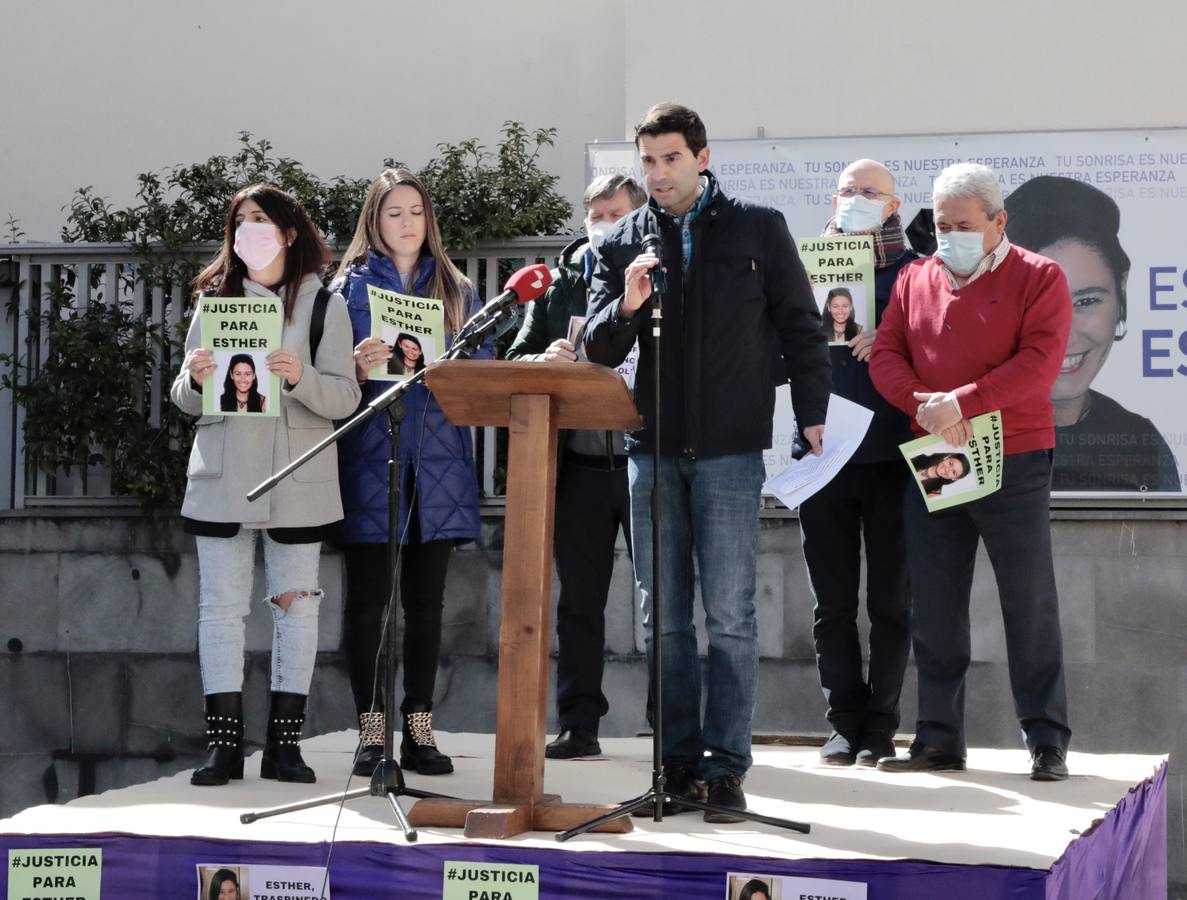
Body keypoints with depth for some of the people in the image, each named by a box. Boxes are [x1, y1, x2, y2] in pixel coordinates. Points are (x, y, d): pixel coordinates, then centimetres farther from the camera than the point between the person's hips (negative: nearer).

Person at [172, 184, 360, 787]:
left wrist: (301, 377, -22)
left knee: (296, 605, 0)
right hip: (222, 480, 2)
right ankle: (224, 743, 2)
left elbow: (346, 397, -3)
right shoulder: (216, 300, 12)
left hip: (297, 481, -2)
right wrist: (195, 380, -11)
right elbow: (185, 400, 11)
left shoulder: (323, 303, 4)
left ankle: (284, 742, 6)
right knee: (220, 606, -1)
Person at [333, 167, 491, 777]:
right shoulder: (349, 288, 6)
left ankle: (419, 729, 11)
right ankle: (371, 731, 5)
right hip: (370, 459, -2)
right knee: (366, 599, -1)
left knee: (426, 600, 6)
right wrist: (358, 369, -19)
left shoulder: (457, 291, 14)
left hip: (436, 462, 2)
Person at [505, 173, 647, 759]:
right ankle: (578, 725, 15)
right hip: (579, 464, 3)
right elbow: (517, 360, 12)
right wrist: (544, 360, -9)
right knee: (579, 601, 8)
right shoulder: (558, 285, 14)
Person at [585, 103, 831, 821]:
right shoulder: (624, 243, 11)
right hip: (653, 449, 3)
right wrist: (627, 308, -13)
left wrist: (813, 415, -1)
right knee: (664, 619, 6)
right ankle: (678, 763, 13)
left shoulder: (758, 228, 5)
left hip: (732, 449, -3)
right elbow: (600, 350, 8)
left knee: (730, 616, -4)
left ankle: (726, 768, 1)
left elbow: (801, 326, 7)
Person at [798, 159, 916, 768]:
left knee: (890, 600, 3)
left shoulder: (914, 272, 4)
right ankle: (844, 722, 13)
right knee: (833, 600, 5)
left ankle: (880, 724, 9)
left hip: (892, 453, -2)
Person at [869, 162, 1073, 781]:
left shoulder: (1038, 279, 0)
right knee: (933, 609, 6)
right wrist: (923, 406, -14)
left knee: (1030, 605, -1)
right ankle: (938, 739, 14)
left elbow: (1039, 363, -13)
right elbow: (885, 356, 5)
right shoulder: (914, 280, 13)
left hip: (1013, 466, -4)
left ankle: (1046, 741, 6)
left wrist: (960, 402, -20)